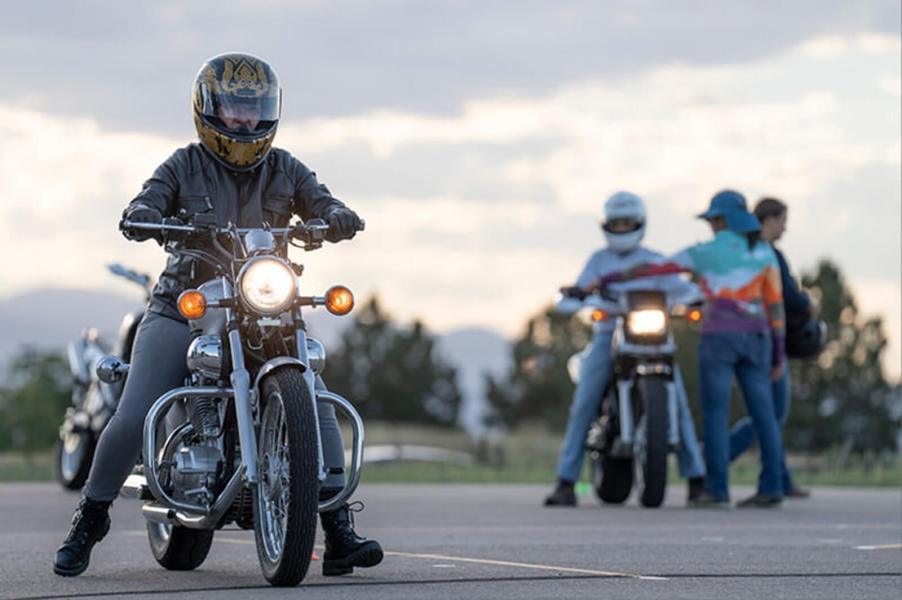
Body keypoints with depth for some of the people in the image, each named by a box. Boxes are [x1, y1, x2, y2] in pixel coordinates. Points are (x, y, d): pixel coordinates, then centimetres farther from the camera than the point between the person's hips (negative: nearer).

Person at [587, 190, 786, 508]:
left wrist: (604, 280, 10)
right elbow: (775, 302, 4)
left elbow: (649, 269, 3)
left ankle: (717, 489, -8)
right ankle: (771, 488, -3)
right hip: (754, 339, 4)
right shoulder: (764, 252, 7)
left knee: (715, 414, -2)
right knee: (762, 413, 3)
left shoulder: (703, 252, 0)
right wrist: (778, 354, 9)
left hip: (718, 338, -4)